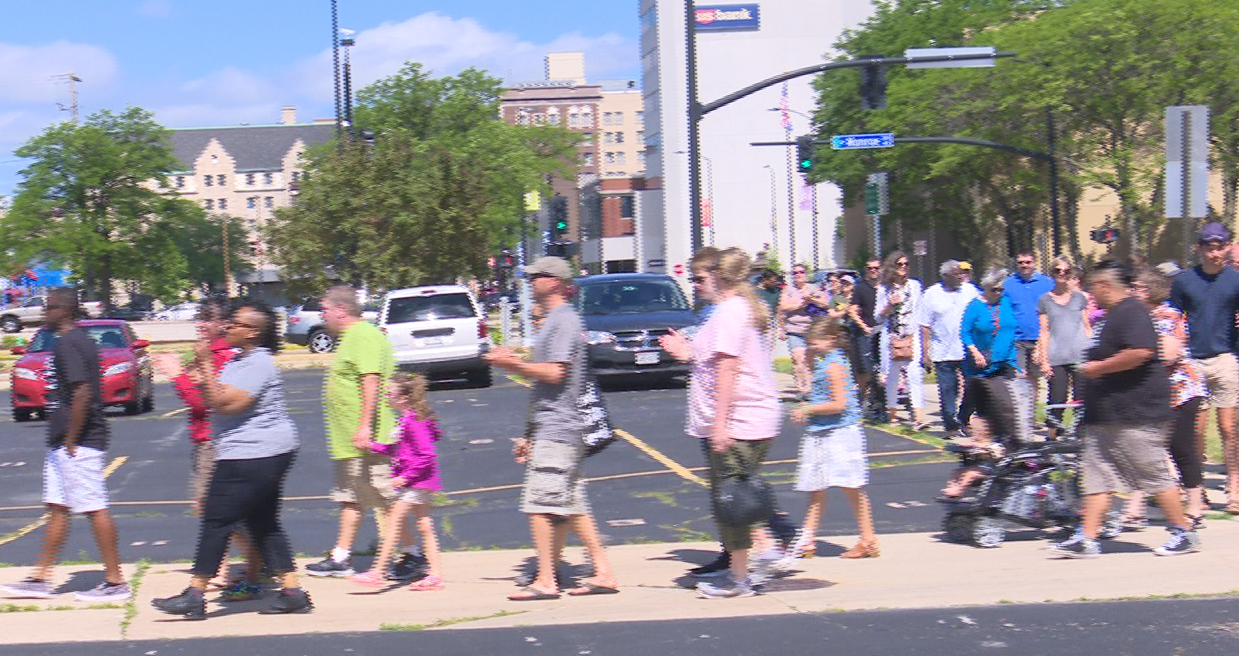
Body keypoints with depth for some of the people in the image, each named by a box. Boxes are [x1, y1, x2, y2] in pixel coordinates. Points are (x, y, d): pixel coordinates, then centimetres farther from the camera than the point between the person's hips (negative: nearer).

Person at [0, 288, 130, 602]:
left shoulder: (67, 344, -16)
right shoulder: (78, 340, 15)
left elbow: (82, 392, -25)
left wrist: (71, 440, -20)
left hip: (76, 445, -11)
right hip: (64, 444, 11)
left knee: (95, 509, -6)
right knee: (57, 508, 13)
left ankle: (115, 582, -1)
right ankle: (41, 579, 19)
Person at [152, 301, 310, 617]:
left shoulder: (257, 364, -17)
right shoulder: (239, 359, 16)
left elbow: (225, 402, -24)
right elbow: (212, 401, 20)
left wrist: (206, 365, -18)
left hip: (251, 457, -11)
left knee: (217, 522, -5)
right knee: (264, 525, 12)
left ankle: (195, 596, 0)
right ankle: (293, 592, 13)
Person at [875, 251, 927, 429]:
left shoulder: (914, 285, 10)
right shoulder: (884, 289, 7)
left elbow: (919, 312, 16)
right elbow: (878, 317, 9)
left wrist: (923, 337, 12)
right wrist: (890, 305, -9)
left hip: (912, 337, -1)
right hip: (891, 337, 1)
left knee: (915, 374, -13)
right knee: (892, 376, 4)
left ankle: (919, 417, -20)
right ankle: (892, 416, 14)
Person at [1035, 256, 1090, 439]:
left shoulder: (1080, 297, 13)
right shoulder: (1045, 300, 10)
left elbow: (1087, 328, 15)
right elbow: (1044, 332, 8)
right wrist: (1043, 360, 0)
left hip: (1080, 357, 1)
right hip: (1056, 360, -1)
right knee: (1057, 402, -6)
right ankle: (1052, 436, 6)